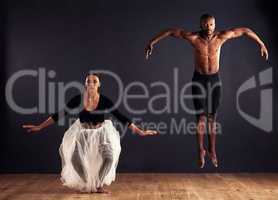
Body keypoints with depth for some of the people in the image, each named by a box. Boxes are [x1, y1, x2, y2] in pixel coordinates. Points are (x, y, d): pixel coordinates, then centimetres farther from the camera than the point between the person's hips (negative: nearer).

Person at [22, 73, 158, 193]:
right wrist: (39, 127, -13)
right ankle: (87, 184, 9)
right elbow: (61, 114, -12)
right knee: (75, 159, -20)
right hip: (82, 133, 0)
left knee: (109, 157, -22)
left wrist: (140, 131, -15)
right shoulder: (78, 99, -18)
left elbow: (121, 117, -14)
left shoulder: (105, 101, -19)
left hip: (101, 132, 0)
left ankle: (99, 185, 4)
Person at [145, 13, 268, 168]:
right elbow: (170, 31, -8)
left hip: (215, 80, 2)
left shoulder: (221, 36, -11)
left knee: (212, 117, 9)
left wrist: (262, 44, 3)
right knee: (201, 117, -5)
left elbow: (245, 30, -1)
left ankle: (212, 150, 25)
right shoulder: (193, 38, -15)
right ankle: (201, 150, 16)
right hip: (199, 80, -1)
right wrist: (152, 42, -9)